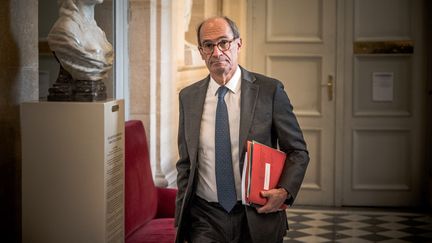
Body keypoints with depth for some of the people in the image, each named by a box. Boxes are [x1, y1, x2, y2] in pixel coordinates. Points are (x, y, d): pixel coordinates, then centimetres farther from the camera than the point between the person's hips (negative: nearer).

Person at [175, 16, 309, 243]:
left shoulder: (269, 90, -5)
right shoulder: (188, 97, 5)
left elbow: (298, 151, 1)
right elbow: (185, 163, 11)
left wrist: (284, 191, -15)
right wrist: (181, 219, 6)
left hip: (257, 217, -1)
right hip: (205, 218, 1)